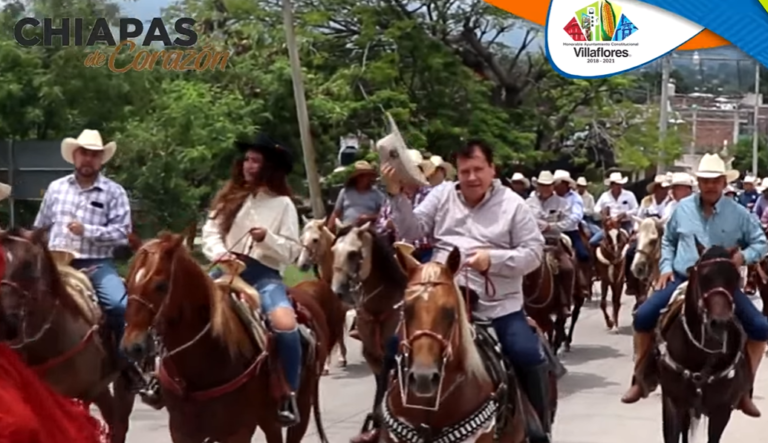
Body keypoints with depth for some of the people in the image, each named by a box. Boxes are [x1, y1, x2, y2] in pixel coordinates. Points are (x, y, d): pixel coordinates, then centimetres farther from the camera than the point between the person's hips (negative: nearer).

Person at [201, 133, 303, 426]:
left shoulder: (282, 204, 4)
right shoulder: (230, 196, 13)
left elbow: (292, 252, 0)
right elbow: (211, 231, 6)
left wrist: (268, 238, -18)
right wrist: (219, 253, -15)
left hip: (264, 274, -4)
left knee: (285, 323, -31)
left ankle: (288, 396, -15)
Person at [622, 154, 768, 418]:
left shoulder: (738, 214, -2)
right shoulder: (682, 208, 3)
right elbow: (668, 241, 16)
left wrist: (745, 256, -16)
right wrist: (666, 267, 1)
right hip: (682, 280, 1)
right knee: (643, 317, -16)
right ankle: (641, 379, 3)